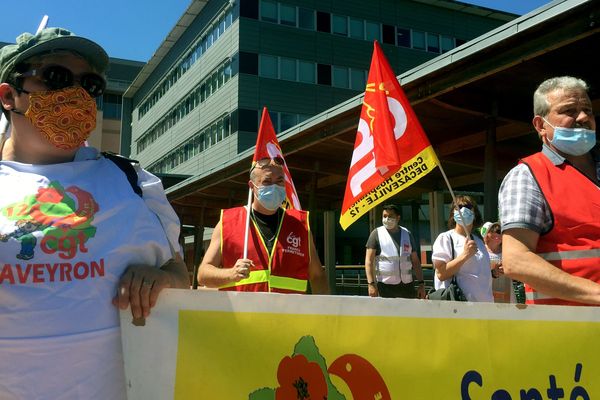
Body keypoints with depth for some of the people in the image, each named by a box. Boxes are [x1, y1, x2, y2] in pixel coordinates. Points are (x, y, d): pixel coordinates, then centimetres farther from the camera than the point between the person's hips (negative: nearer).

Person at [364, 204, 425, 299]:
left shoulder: (407, 234, 12)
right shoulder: (376, 234, 1)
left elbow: (415, 261, 14)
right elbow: (369, 261, -4)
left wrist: (421, 283, 6)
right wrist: (371, 284, -14)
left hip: (407, 285, 4)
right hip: (385, 286, -4)